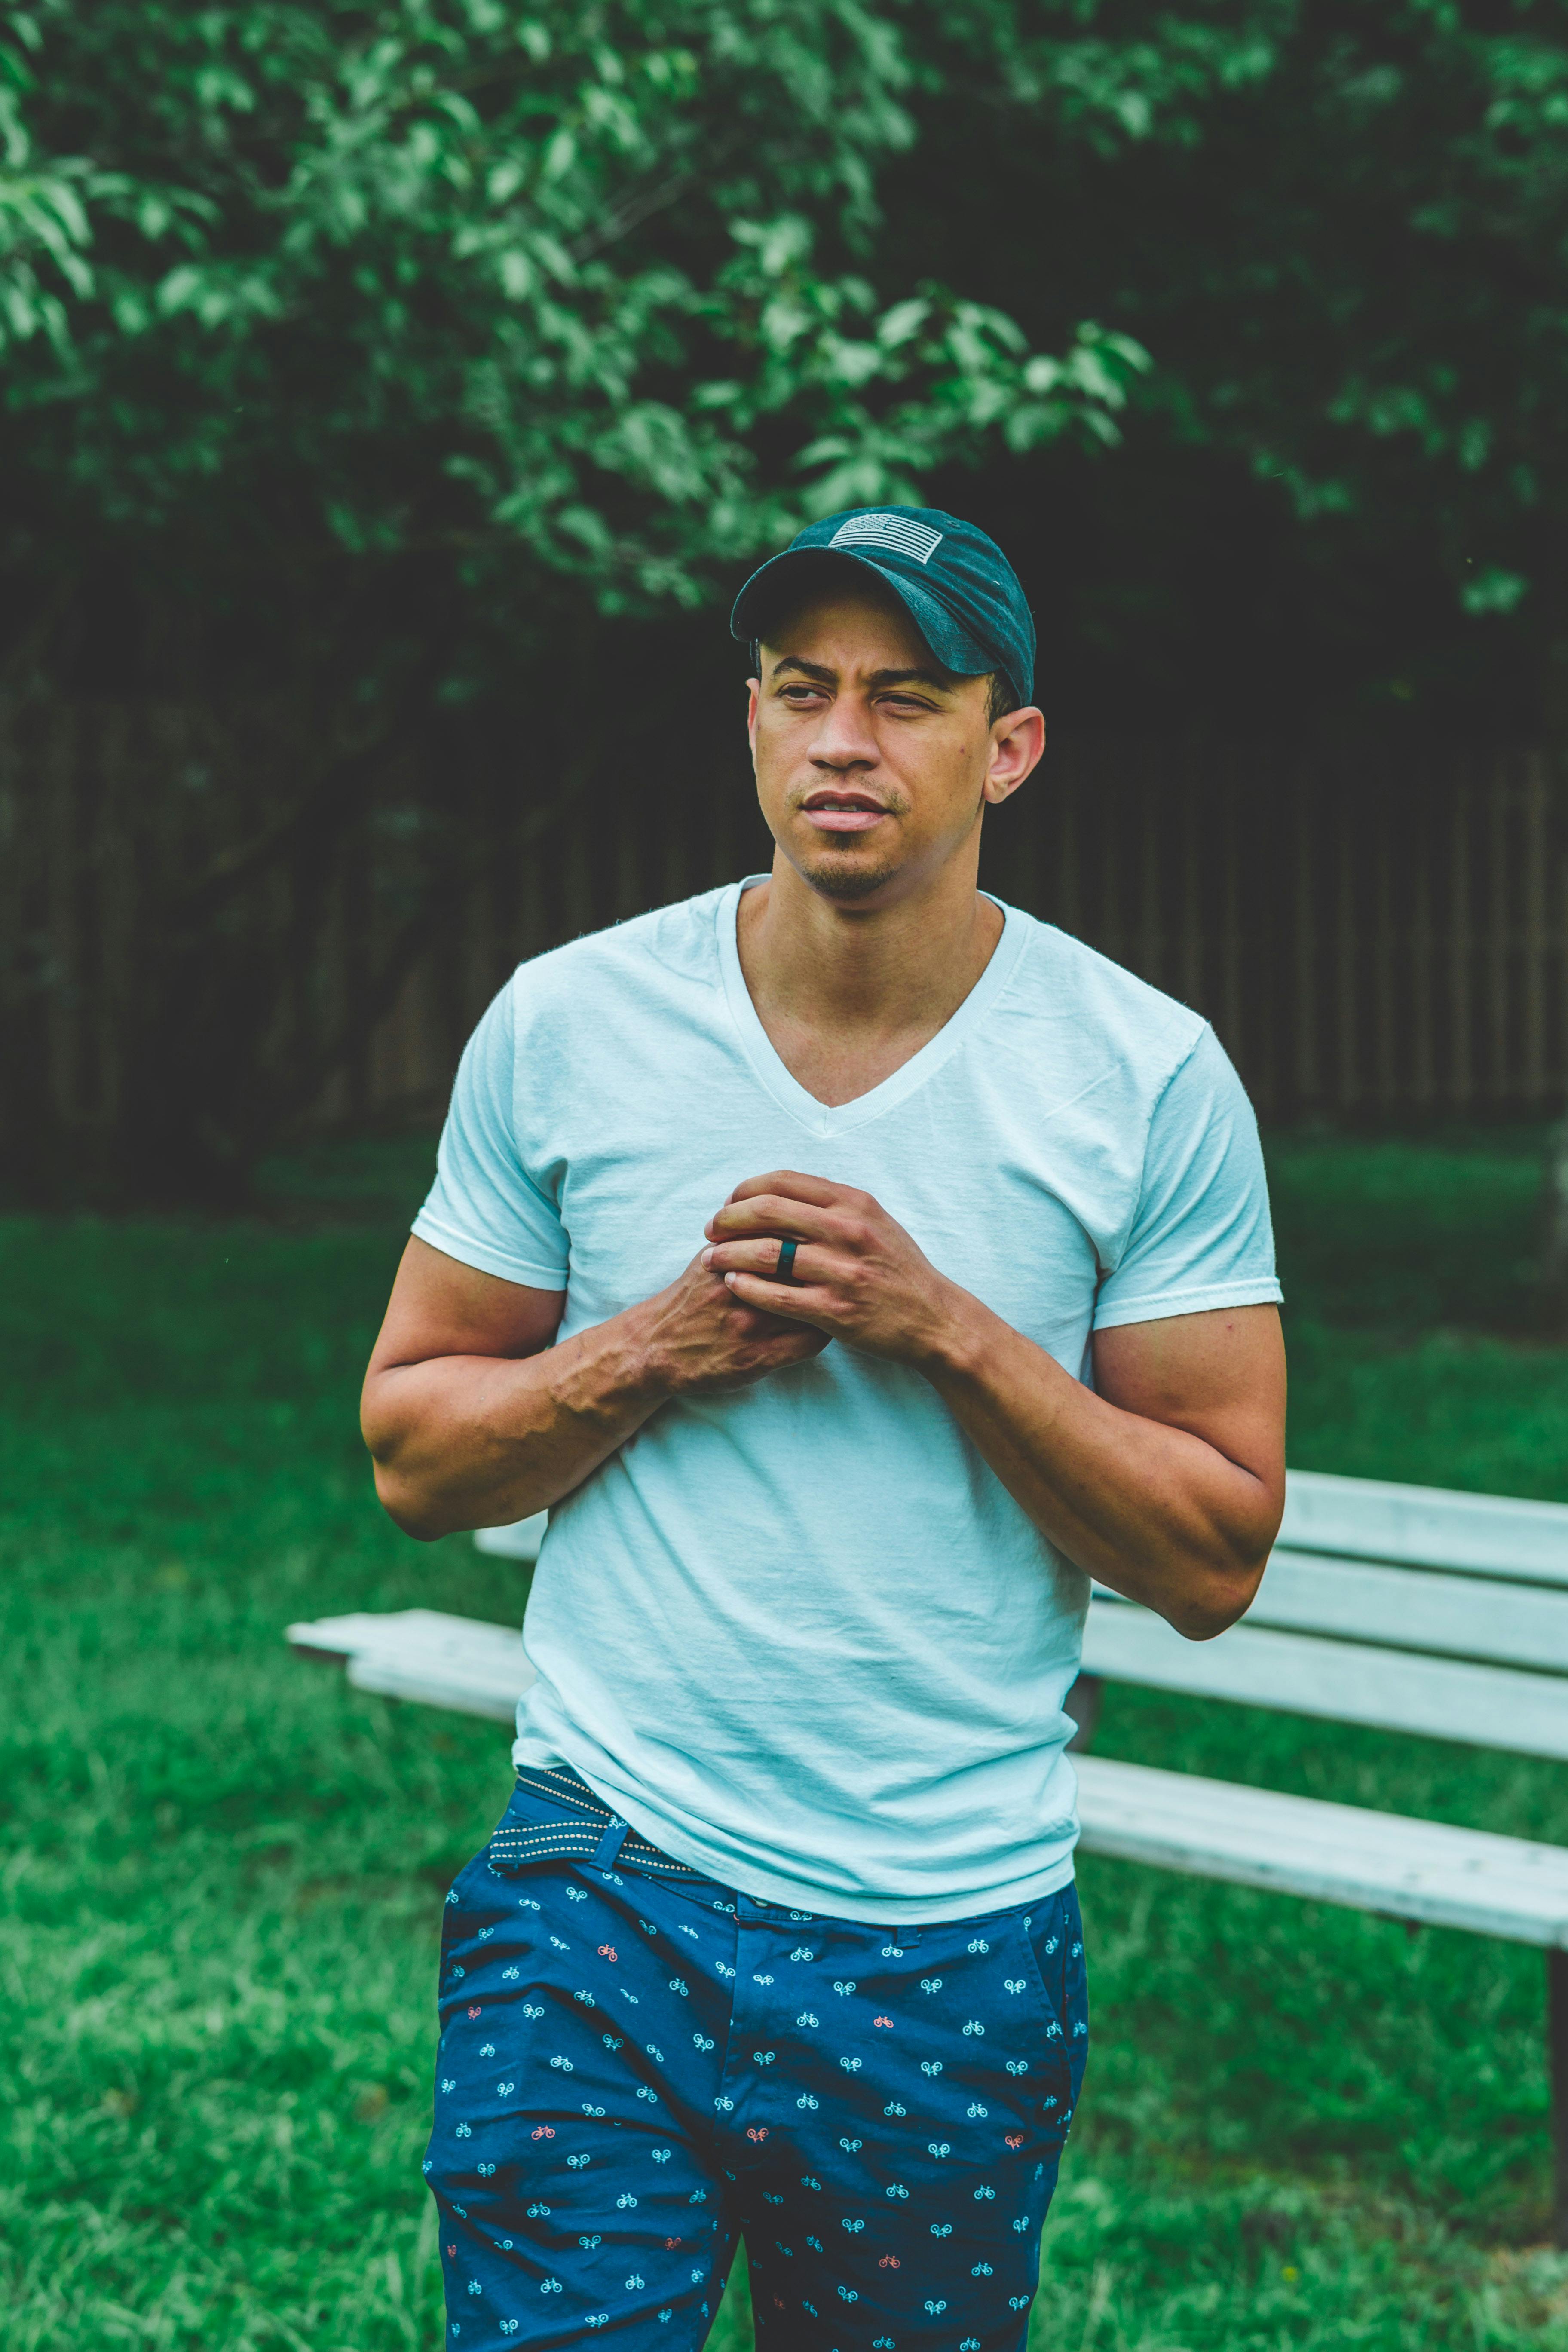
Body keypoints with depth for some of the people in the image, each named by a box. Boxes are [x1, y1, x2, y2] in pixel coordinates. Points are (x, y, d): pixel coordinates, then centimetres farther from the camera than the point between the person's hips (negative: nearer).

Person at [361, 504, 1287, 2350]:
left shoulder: (1148, 1078, -4)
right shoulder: (562, 1025, -1)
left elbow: (1216, 1561, -4)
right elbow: (413, 1454, 5)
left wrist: (946, 1328, -16)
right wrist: (660, 1346, -13)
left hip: (954, 1941, 0)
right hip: (602, 1887, 0)